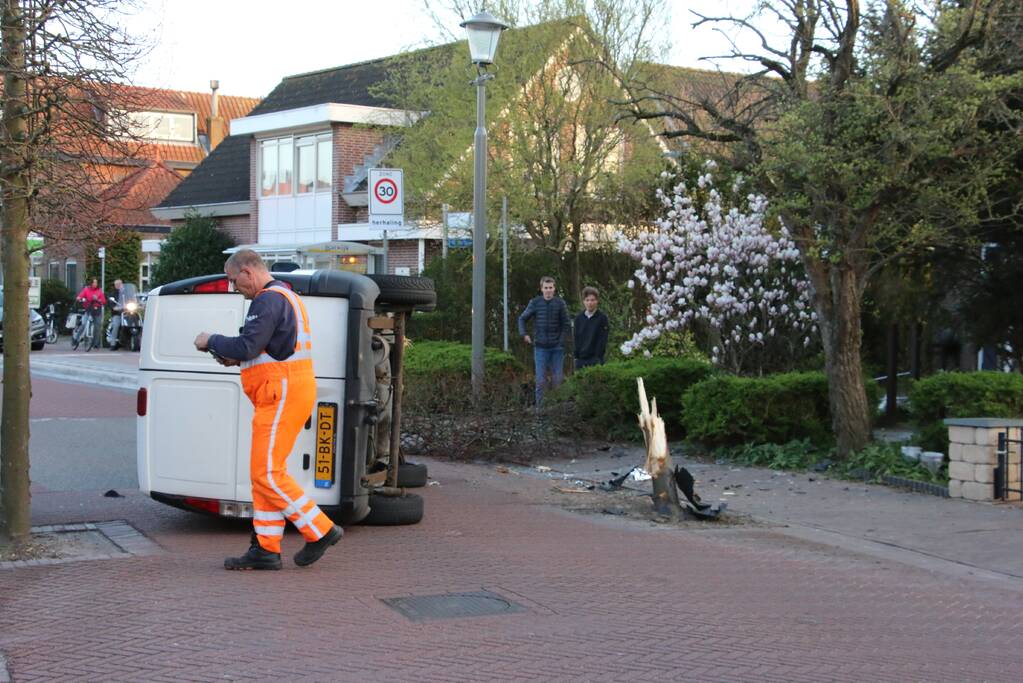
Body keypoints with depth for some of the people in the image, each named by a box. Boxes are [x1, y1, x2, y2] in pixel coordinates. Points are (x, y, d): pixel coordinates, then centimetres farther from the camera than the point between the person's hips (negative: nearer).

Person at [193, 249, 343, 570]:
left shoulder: (268, 300, -14)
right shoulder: (285, 297, 21)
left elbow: (247, 346, -22)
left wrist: (211, 341, -6)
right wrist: (235, 358, 16)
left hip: (281, 394, -11)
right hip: (287, 394, 11)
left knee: (267, 473, -9)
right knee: (266, 472, 11)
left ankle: (320, 531, -4)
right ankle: (266, 550, 13)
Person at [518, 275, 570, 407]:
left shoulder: (560, 303, -1)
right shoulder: (535, 302, 0)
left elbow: (565, 325, 2)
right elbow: (522, 318, 10)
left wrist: (561, 342, -7)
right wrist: (523, 334, -4)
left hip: (557, 348, 0)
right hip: (540, 347, 0)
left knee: (557, 379, 4)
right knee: (540, 380, -2)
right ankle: (540, 406, 2)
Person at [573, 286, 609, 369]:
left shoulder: (602, 318, -2)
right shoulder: (579, 318, 8)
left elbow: (603, 339, -5)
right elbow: (576, 338, 9)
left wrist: (598, 358, -11)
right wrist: (576, 355, 1)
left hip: (595, 359, -3)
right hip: (581, 358, 4)